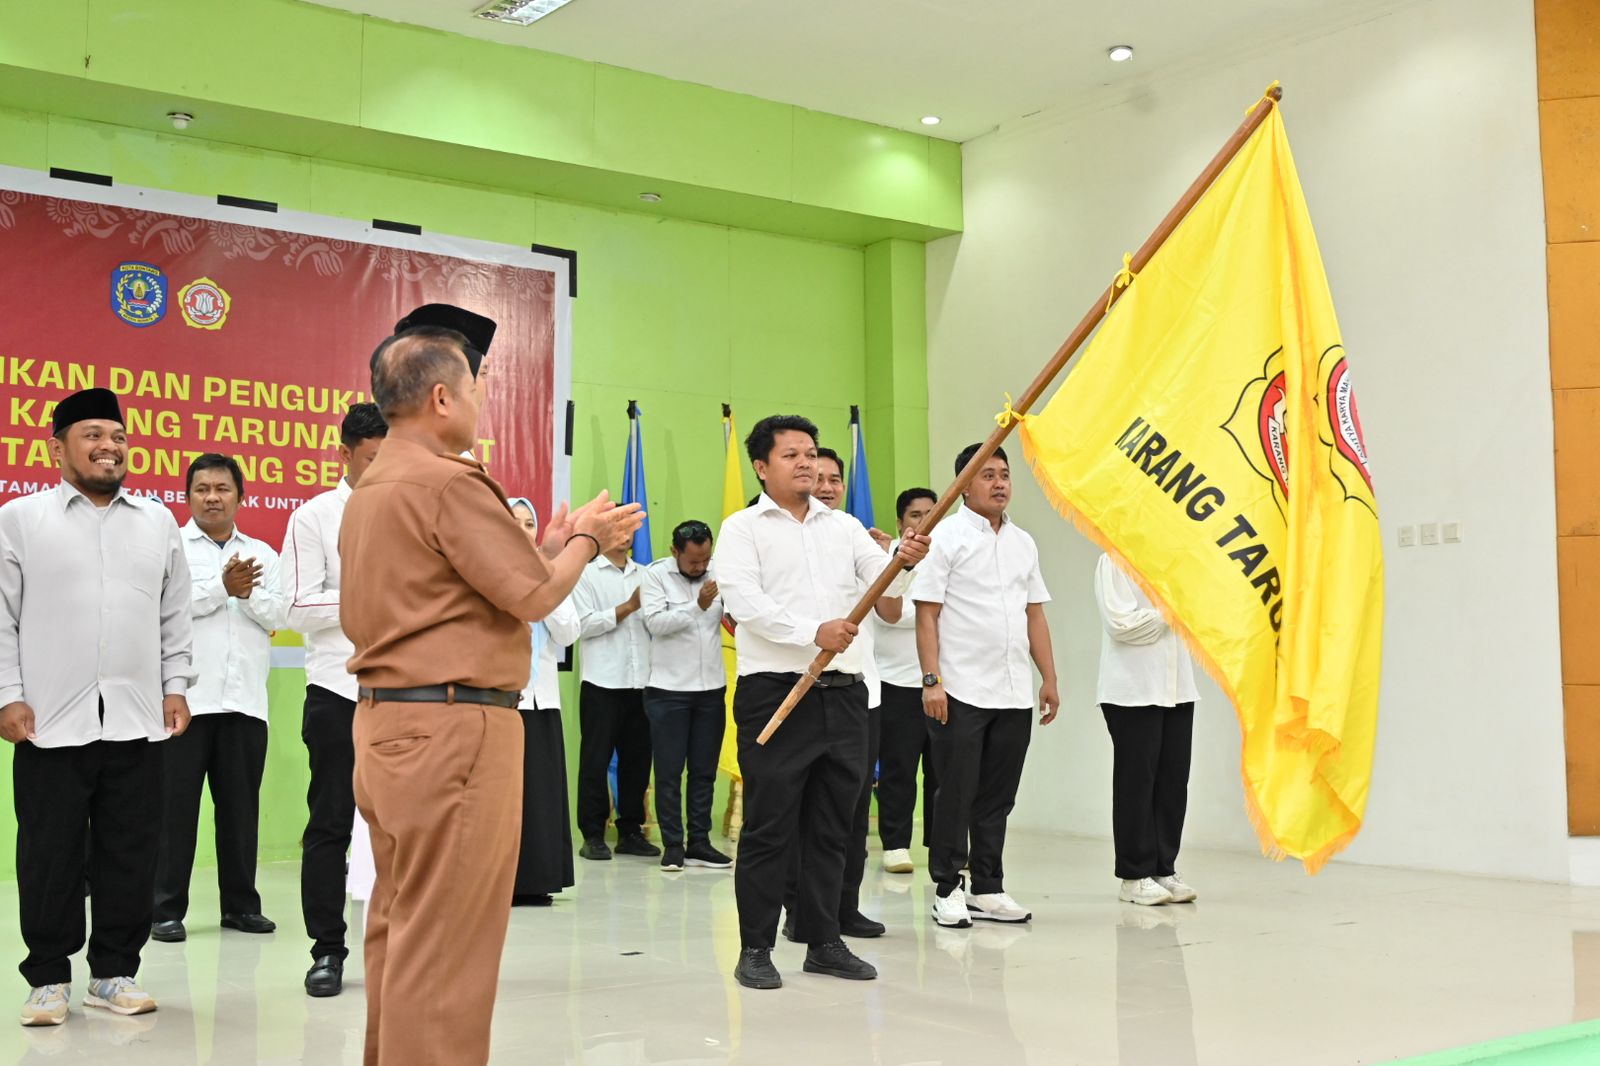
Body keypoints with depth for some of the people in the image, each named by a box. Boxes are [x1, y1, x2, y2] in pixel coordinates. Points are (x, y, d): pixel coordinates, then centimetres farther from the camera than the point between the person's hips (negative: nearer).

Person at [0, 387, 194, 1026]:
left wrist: (175, 686, 8)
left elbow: (175, 617, 15)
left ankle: (115, 971, 18)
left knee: (131, 853, 6)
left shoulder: (158, 523, 12)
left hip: (136, 721, 3)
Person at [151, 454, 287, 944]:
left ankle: (240, 904, 16)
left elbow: (276, 615, 3)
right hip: (185, 697, -3)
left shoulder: (263, 554, 15)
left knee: (241, 805, 8)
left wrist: (249, 593, -14)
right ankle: (167, 909, 6)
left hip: (245, 700, 3)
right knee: (175, 803, -1)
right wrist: (223, 587, -16)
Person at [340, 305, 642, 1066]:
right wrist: (584, 540, 5)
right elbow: (534, 597, -13)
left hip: (388, 722, 10)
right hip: (453, 726, -10)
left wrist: (548, 546, 18)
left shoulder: (371, 488, 17)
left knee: (401, 927, 15)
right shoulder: (447, 481, -14)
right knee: (444, 942, -5)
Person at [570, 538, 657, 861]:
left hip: (640, 681, 4)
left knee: (637, 758, 7)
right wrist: (628, 607, -8)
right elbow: (585, 624, -6)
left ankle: (630, 832, 15)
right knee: (596, 760, 0)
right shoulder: (587, 574, 3)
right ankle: (593, 834, 6)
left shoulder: (645, 575, 15)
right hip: (602, 681, -4)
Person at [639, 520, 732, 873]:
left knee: (704, 771, 9)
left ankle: (699, 843, 17)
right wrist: (698, 606, -25)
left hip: (711, 687, 3)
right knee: (669, 771, 1)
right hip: (669, 688, -3)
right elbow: (655, 622, -16)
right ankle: (672, 845, 8)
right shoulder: (655, 575, -5)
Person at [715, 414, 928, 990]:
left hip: (844, 693, 5)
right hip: (774, 691, -4)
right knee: (769, 828, 0)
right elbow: (745, 603, -13)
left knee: (832, 826, 11)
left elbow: (885, 590, 5)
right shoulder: (743, 528, 2)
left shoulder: (845, 527, 15)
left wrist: (904, 561, -18)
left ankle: (825, 942, 20)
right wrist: (814, 632, -25)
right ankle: (755, 949, 9)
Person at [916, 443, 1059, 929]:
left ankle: (987, 889, 20)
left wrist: (1049, 679, 12)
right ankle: (948, 889, 11)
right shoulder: (947, 537, -4)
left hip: (1014, 695, 6)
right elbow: (926, 615, -9)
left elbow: (1035, 615, 17)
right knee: (956, 794, 1)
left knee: (998, 797, 11)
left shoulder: (1023, 542, 14)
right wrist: (931, 680, -16)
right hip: (961, 691, -6)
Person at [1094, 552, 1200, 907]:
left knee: (1173, 781, 5)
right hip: (1133, 690, -6)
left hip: (1177, 688, 6)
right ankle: (1134, 877, 7)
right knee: (1136, 782, 0)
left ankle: (1164, 870, 14)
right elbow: (1121, 624, -15)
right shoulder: (1114, 561, -5)